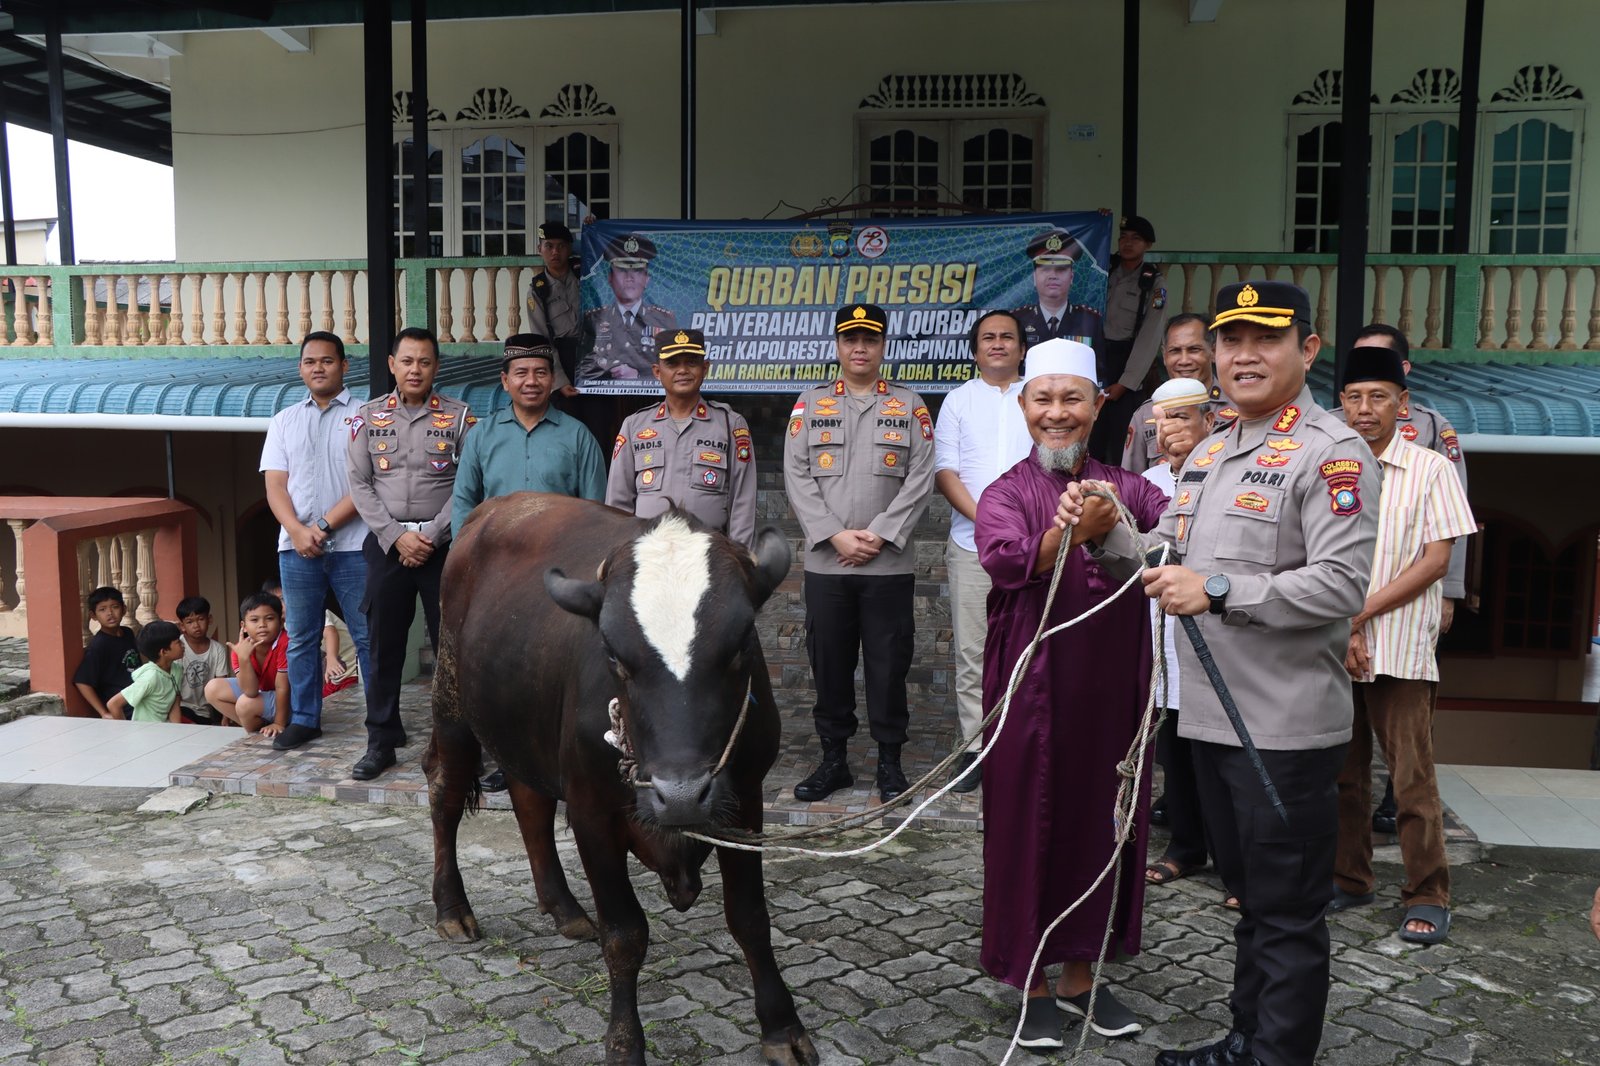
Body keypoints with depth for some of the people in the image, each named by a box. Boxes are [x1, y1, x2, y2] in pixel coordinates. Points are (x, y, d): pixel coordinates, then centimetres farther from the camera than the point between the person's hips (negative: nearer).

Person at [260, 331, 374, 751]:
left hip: (353, 544, -4)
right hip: (296, 545, 4)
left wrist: (324, 525, -13)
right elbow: (275, 486, 7)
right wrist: (297, 531, -10)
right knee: (300, 638, 9)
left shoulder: (363, 416, 2)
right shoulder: (284, 421, 14)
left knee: (368, 636, -1)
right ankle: (304, 719, 18)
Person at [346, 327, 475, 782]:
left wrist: (431, 536, -11)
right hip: (386, 543, 2)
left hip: (444, 543, -2)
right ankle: (382, 742, 17)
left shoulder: (458, 416, 2)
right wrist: (396, 536, -7)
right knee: (383, 645, 6)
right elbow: (360, 485, 4)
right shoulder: (370, 416, 8)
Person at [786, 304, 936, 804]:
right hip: (825, 562, 1)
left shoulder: (909, 406, 7)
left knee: (888, 664, 4)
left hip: (890, 563, -1)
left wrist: (878, 535, -11)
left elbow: (921, 478, -1)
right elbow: (797, 476, 1)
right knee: (829, 663, 7)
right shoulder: (810, 404, 9)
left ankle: (889, 760, 16)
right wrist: (836, 536, -10)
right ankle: (834, 759, 19)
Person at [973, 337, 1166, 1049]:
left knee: (1100, 823, 12)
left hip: (1111, 687, 3)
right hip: (1033, 687, -3)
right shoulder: (1006, 494, -1)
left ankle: (1080, 976, 30)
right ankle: (1032, 983, 23)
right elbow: (1004, 560, -24)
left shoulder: (1126, 489, 8)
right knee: (1029, 825, 5)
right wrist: (1065, 533, -43)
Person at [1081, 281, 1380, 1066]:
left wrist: (1218, 592, -23)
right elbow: (1165, 562, 17)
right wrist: (1106, 533, -1)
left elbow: (1341, 585, -21)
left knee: (1287, 914, 6)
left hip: (1286, 727, -8)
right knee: (1248, 898, 22)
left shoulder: (1331, 453, -11)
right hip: (1211, 717, 8)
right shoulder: (1207, 456, 15)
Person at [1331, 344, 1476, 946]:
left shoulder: (1430, 470, 1)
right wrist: (1342, 631, -8)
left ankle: (1428, 898, 10)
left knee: (1412, 778, -2)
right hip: (1333, 647, 3)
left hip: (1400, 650, -3)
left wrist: (1360, 614, -10)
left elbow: (1436, 560, -4)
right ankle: (1348, 881, 23)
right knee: (1343, 773, 10)